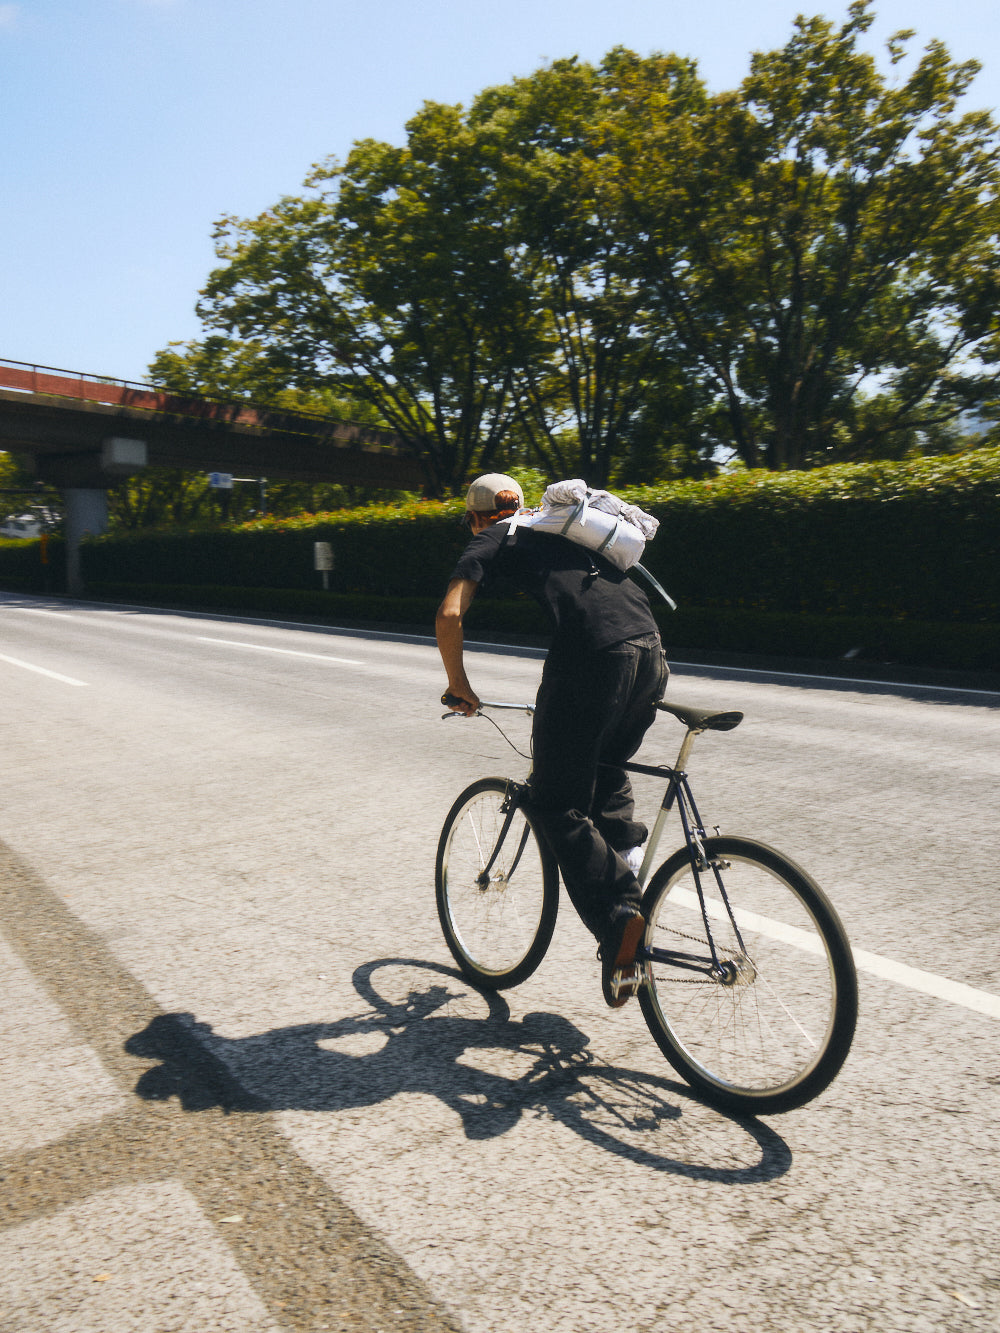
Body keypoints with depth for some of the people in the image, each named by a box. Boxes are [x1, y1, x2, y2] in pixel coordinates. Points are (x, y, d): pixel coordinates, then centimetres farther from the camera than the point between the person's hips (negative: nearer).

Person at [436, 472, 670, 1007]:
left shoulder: (492, 540, 15)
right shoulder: (563, 529, 34)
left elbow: (449, 616, 1)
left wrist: (459, 689, 16)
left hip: (592, 661, -7)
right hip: (651, 654, 7)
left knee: (555, 804, 4)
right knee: (605, 768, 31)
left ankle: (619, 917, -6)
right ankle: (625, 839, 12)